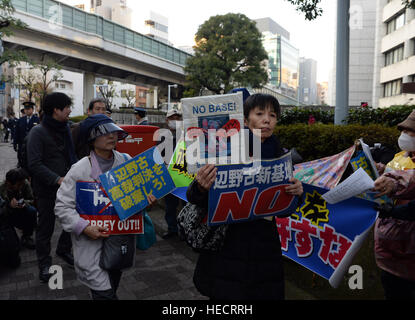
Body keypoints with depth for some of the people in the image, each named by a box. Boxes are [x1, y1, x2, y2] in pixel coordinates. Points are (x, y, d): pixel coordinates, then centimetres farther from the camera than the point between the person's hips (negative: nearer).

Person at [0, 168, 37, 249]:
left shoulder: (25, 184, -19)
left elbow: (31, 200, -8)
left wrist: (25, 203, -30)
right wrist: (9, 205, -42)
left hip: (21, 212, 2)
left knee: (32, 211, -28)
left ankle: (26, 237, -8)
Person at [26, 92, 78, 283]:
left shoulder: (65, 129, 8)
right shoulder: (38, 132, -13)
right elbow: (34, 164, -19)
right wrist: (57, 179, -25)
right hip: (47, 190, -6)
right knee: (46, 227, 7)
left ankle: (63, 250, 35)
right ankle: (44, 264, 25)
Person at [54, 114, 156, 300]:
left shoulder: (126, 161, -3)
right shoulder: (80, 169, -15)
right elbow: (62, 206, -11)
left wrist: (147, 195, -9)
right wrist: (84, 227, -23)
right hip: (92, 241, -4)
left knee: (113, 285, 24)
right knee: (104, 293, -4)